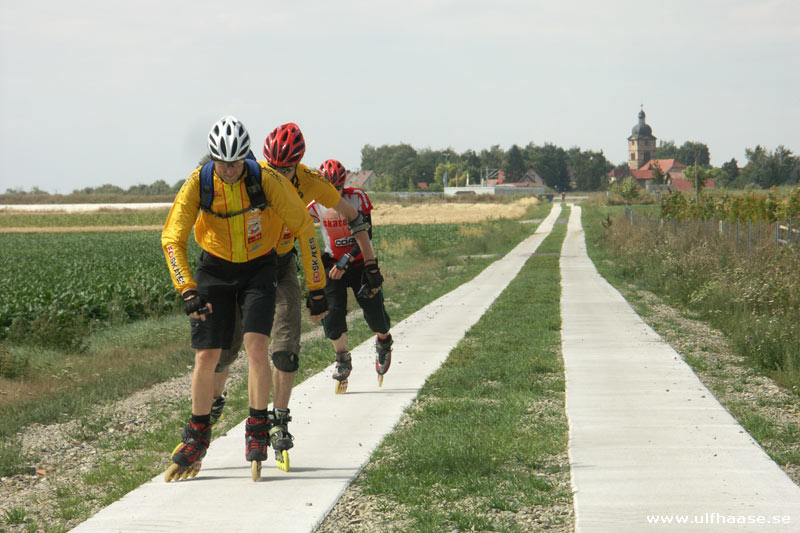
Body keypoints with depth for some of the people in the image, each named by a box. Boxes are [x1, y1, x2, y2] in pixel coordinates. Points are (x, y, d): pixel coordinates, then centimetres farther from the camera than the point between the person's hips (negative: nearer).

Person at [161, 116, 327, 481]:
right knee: (205, 357, -1)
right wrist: (187, 290, -33)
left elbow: (304, 228, -14)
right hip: (215, 269, 1)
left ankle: (257, 432, -7)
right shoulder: (198, 183, -19)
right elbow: (172, 238, -20)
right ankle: (197, 438, 17)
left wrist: (316, 287, -13)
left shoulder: (266, 180, -22)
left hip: (258, 269, -1)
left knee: (256, 345, -20)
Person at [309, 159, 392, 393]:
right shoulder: (317, 205, -12)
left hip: (360, 263, -1)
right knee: (332, 314, -15)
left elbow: (366, 235, -21)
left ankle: (383, 341, 32)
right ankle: (342, 361, 7)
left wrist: (346, 261, -29)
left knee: (374, 312, -4)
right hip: (333, 264, 1)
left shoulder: (358, 197, -17)